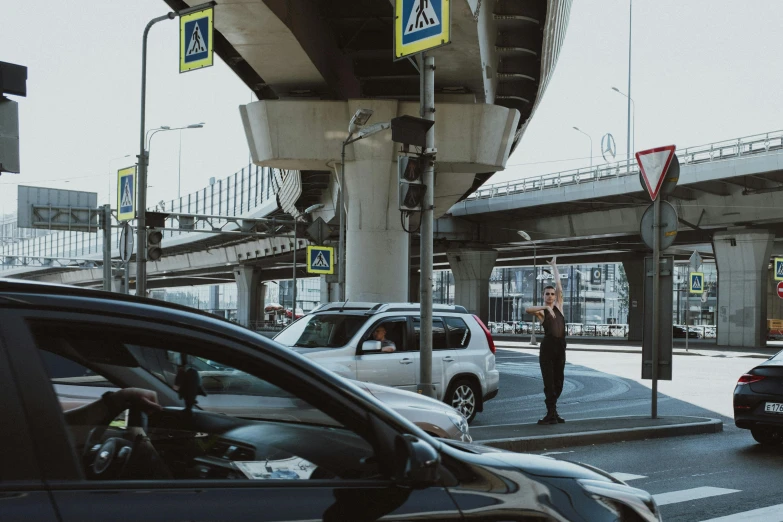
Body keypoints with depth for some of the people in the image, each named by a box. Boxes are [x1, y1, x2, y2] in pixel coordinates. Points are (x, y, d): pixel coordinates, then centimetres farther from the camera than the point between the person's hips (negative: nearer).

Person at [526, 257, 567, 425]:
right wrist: (545, 307, -27)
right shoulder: (541, 312, 0)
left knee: (558, 381, 8)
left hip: (560, 348, 5)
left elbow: (559, 286, 9)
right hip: (547, 348, -5)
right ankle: (551, 413, -5)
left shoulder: (559, 306, 14)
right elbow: (528, 310, -22)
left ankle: (552, 411, 18)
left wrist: (554, 266, 12)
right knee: (549, 381, -5)